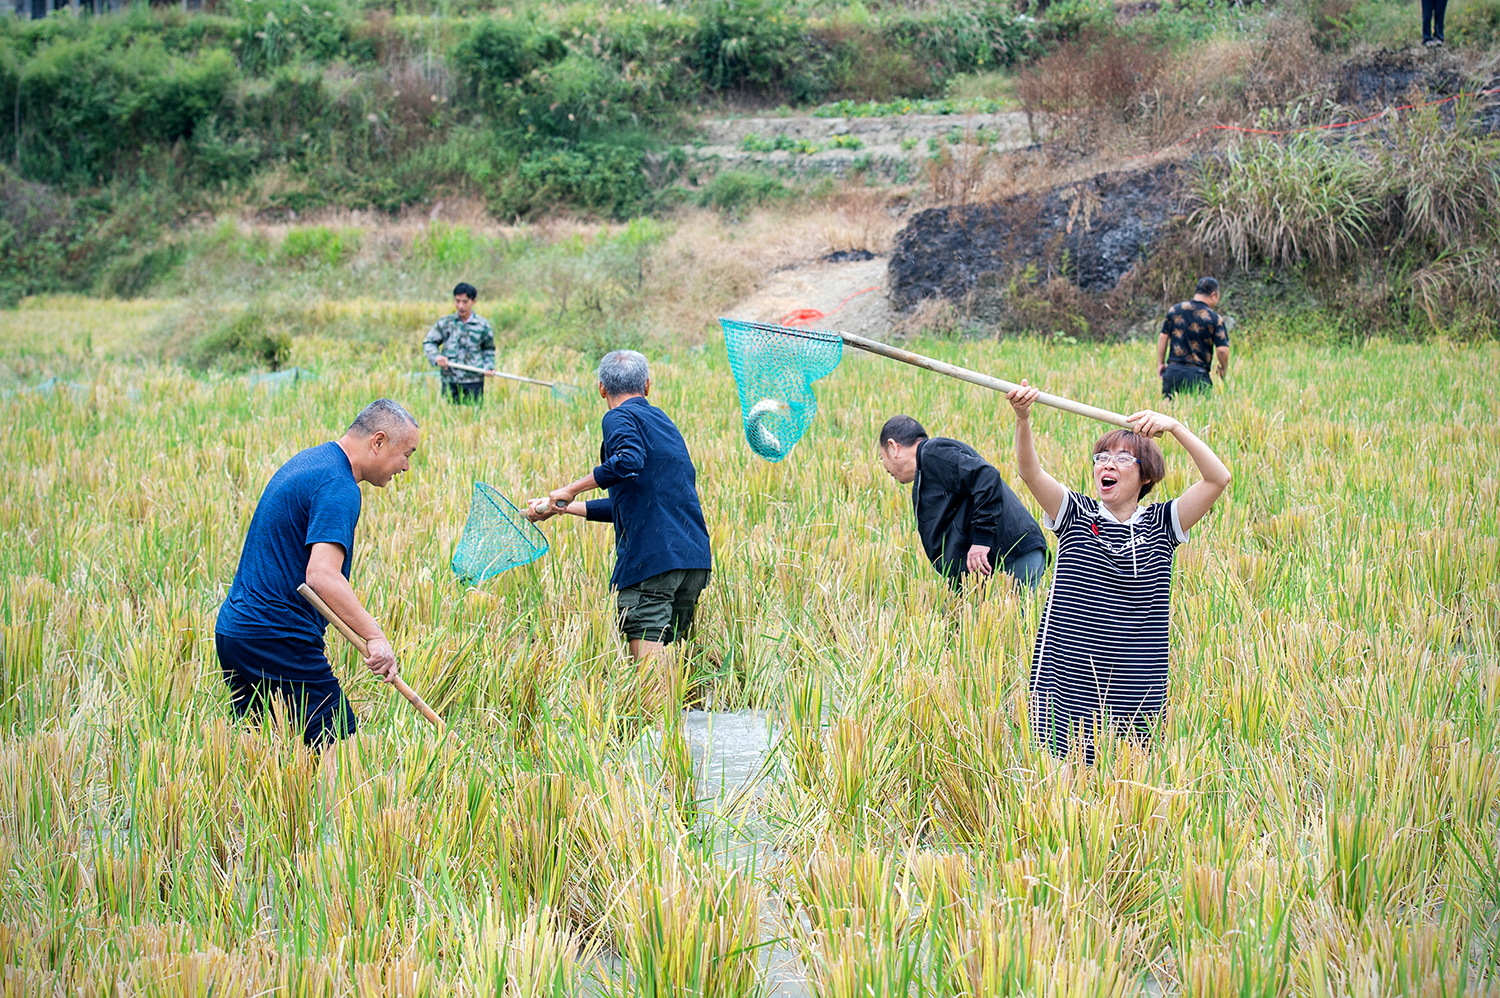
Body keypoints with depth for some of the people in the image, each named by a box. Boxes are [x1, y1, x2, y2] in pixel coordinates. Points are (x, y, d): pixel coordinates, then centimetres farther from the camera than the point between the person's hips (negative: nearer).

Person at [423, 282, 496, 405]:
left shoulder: (482, 325, 4)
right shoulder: (445, 323, 4)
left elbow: (488, 349, 16)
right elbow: (429, 343, 9)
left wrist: (489, 367, 0)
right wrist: (436, 357, -10)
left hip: (474, 382, 0)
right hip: (450, 382, 0)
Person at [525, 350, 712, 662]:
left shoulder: (620, 418, -1)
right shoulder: (663, 421, 26)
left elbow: (630, 460, -25)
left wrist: (571, 490, -15)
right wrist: (561, 507, 32)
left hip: (652, 557, -8)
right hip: (696, 558, 8)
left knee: (648, 654, -11)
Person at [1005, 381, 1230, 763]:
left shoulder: (1161, 525, 5)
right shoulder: (1076, 515, 5)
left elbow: (1218, 479, -6)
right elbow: (1031, 473, -11)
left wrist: (1175, 427, -15)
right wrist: (1022, 419, -28)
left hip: (1135, 686, 0)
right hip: (1066, 684, 0)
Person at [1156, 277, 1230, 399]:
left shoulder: (1174, 310, 7)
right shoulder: (1214, 318, -5)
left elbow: (1162, 337, 10)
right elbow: (1222, 349, -9)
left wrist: (1160, 363, 18)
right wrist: (1224, 370, 8)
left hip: (1173, 371, 3)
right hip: (1198, 374, -3)